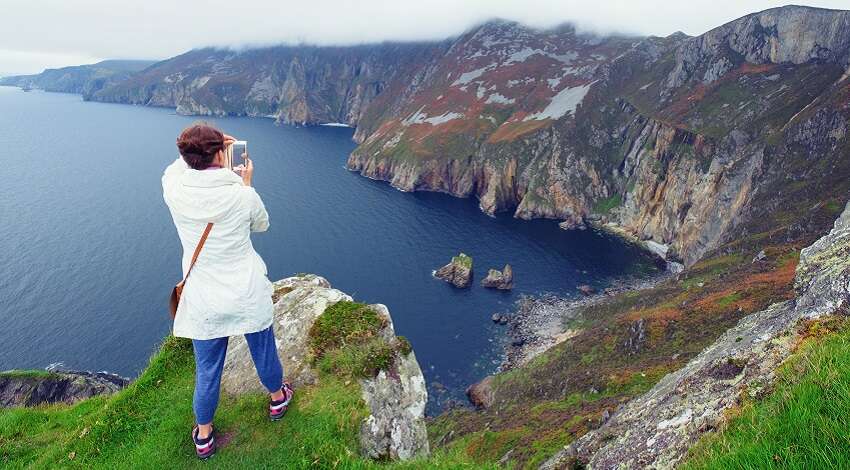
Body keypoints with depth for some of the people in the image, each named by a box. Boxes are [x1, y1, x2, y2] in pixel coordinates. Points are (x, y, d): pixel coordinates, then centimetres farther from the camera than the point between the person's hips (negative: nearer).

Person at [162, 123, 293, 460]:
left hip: (204, 302, 1)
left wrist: (204, 147, 16)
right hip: (249, 296, -1)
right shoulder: (242, 196, -19)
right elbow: (261, 225, 4)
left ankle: (204, 435, 36)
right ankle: (277, 398, 49)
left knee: (207, 370, 17)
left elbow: (177, 166, 12)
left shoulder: (174, 191, -14)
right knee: (263, 352, 23)